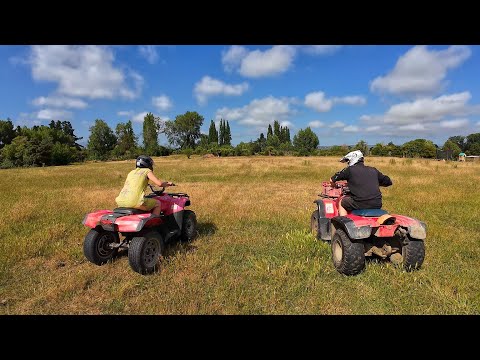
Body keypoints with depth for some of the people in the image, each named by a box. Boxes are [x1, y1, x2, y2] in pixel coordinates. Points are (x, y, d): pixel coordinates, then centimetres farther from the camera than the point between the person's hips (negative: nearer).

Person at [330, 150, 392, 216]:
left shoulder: (349, 170, 3)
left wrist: (334, 186, 29)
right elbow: (388, 182, 23)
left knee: (341, 203, 22)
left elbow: (332, 180, 7)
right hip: (377, 204, 5)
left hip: (359, 204, -4)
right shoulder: (373, 170, 14)